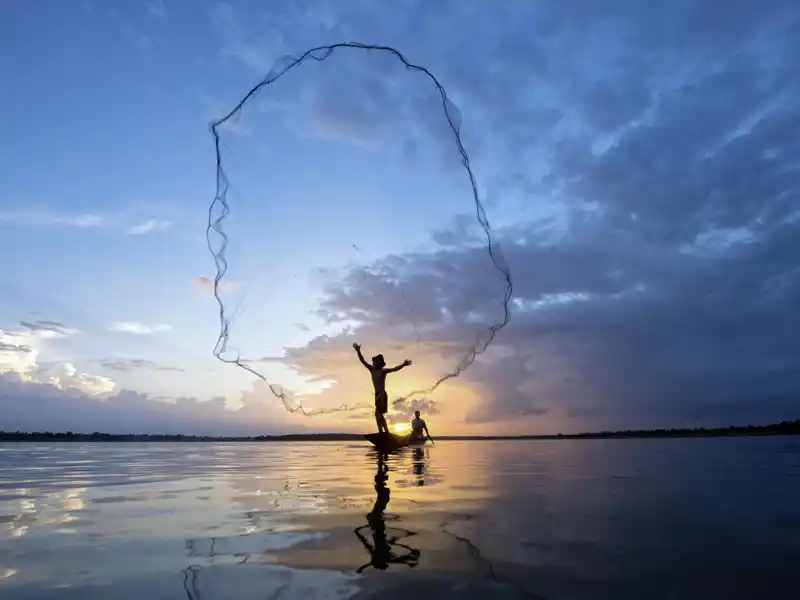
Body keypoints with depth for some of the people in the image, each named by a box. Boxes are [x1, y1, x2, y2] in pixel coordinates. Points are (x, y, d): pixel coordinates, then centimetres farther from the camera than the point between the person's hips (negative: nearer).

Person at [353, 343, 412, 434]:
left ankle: (381, 432, -17)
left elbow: (395, 369, -22)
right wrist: (358, 351, -6)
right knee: (379, 414, 13)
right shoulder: (372, 369, 7)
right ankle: (387, 432, 22)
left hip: (382, 394, -7)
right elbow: (362, 361, 5)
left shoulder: (384, 371, -8)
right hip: (377, 394, 7)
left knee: (378, 413, -17)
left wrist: (403, 364, -37)